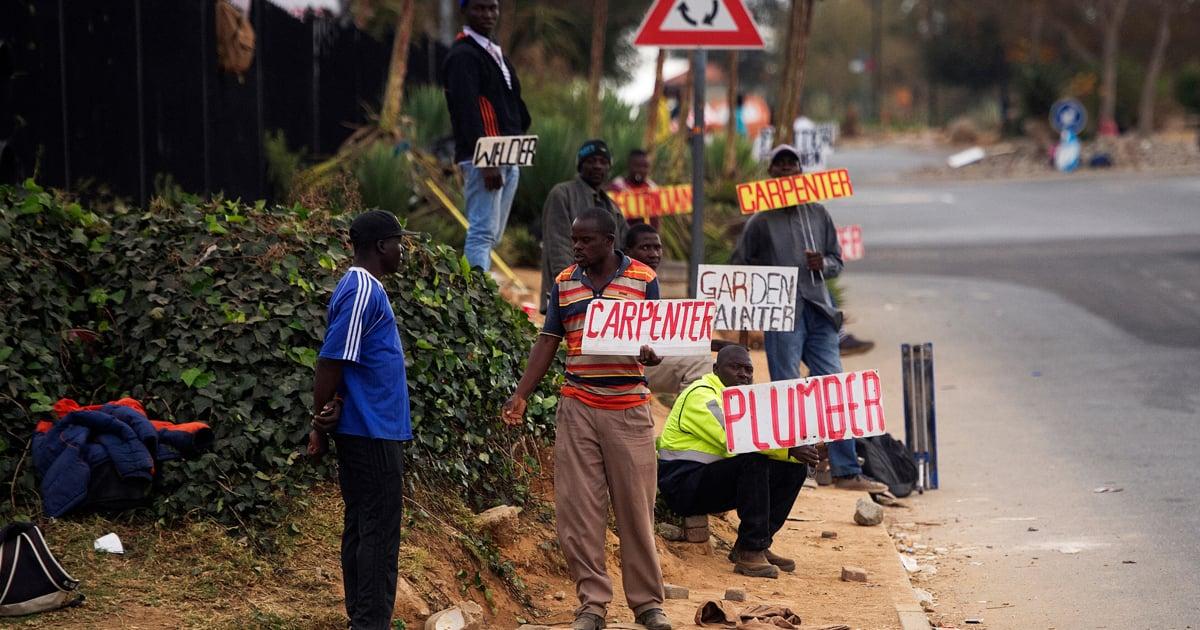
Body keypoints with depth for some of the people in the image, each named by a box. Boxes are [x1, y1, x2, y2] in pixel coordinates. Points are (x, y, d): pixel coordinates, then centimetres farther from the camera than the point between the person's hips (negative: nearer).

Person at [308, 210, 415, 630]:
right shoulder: (363, 292, -16)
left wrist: (325, 422, -2)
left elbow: (336, 362, 12)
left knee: (361, 527, 12)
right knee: (379, 532, -7)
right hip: (372, 432, -10)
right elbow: (331, 362, -19)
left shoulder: (364, 288, 15)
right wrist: (321, 427, -14)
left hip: (364, 431, 10)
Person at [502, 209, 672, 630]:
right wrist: (520, 397, 1)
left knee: (635, 508, 2)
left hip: (628, 409, -2)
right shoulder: (563, 283, 8)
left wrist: (649, 354, -21)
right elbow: (547, 343, 9)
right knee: (577, 508, -1)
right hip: (577, 408, 2)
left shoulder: (644, 280, 0)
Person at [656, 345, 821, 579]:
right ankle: (750, 552, -28)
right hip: (684, 487, -9)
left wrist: (799, 451, -17)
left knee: (795, 468, -1)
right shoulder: (700, 395, -13)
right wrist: (789, 450, -29)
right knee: (755, 461, -31)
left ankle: (758, 544, 0)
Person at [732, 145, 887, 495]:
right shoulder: (761, 221, 2)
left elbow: (837, 261, 18)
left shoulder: (818, 214, 13)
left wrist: (823, 264, -3)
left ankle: (847, 472, 5)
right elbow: (739, 266, 9)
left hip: (818, 312, 4)